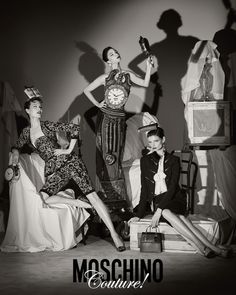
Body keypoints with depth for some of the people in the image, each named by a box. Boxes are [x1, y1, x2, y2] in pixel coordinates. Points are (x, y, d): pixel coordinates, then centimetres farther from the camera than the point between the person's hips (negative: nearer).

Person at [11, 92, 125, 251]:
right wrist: (15, 153, 8)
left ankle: (114, 234, -19)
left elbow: (75, 128, -1)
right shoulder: (26, 132, 17)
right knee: (43, 198, -21)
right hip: (54, 172, 5)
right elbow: (17, 146, 31)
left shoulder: (48, 126, 3)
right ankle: (80, 203, -6)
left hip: (68, 161, -5)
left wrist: (69, 150, -5)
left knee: (92, 195, -17)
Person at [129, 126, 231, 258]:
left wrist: (159, 209, -20)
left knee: (166, 212, -37)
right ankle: (212, 247, -45)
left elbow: (172, 187, -8)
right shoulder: (145, 160, 9)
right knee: (166, 213, -35)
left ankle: (202, 247, -43)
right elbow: (144, 188, 10)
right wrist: (139, 215, 3)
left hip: (174, 198, -1)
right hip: (157, 200, 1)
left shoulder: (173, 160, 3)